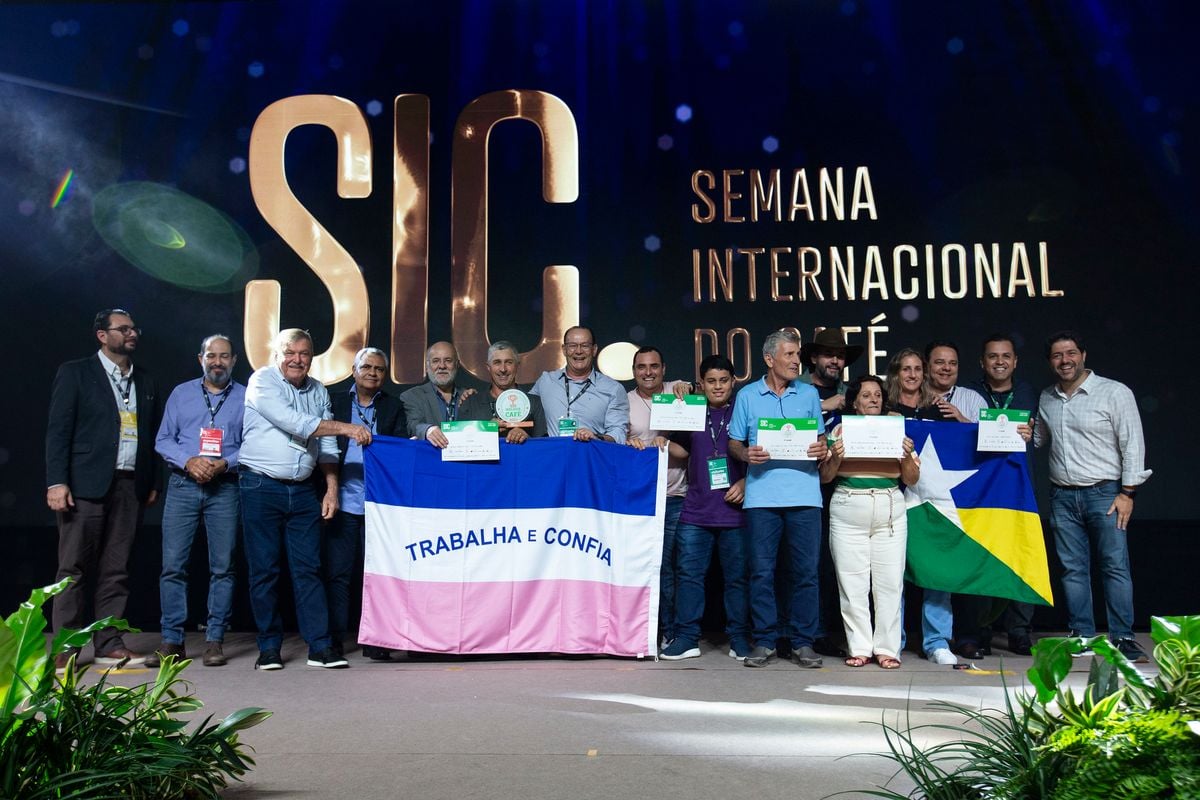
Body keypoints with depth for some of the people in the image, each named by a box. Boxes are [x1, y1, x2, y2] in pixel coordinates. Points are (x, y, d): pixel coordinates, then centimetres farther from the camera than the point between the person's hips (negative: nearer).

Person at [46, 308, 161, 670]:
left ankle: (109, 645, 11)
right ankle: (64, 649, 6)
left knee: (116, 570, 6)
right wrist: (56, 482, -11)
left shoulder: (145, 381, 16)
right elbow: (58, 430, -3)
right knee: (74, 569, 0)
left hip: (130, 487, 4)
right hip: (86, 485, -4)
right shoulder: (74, 373, 3)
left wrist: (153, 483, 10)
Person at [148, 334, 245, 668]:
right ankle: (172, 640, 7)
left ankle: (214, 640, 9)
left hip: (225, 488, -1)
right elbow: (163, 440, 8)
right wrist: (189, 461, -10)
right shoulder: (181, 393, 12)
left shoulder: (246, 397, 7)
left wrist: (225, 463, -15)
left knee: (222, 566, 1)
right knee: (173, 564, -2)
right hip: (182, 486, 1)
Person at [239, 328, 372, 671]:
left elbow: (327, 446, 14)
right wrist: (345, 428, -20)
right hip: (262, 488, -4)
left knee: (308, 569, 2)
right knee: (264, 570, 2)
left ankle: (320, 647, 3)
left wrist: (332, 489, 5)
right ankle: (269, 647, 12)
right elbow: (293, 422, -19)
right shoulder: (262, 381, -5)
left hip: (303, 490, 4)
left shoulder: (319, 391, 12)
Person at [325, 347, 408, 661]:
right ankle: (333, 641, 11)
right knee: (337, 573, 3)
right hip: (344, 501, 0)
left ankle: (374, 642, 9)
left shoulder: (394, 407, 12)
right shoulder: (335, 403, 11)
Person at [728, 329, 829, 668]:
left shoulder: (809, 394, 14)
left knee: (806, 570, 1)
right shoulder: (747, 396, 10)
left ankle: (803, 641, 11)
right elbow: (734, 443, 10)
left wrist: (822, 449, -6)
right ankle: (764, 641, 10)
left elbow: (821, 438, 16)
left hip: (804, 494, 1)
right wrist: (747, 454, -10)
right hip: (762, 494, -1)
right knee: (762, 570, 1)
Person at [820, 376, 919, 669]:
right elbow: (825, 477, 3)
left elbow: (912, 480, 9)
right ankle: (859, 647, 10)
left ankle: (887, 648, 10)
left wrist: (907, 455, -9)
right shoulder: (840, 430, 7)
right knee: (852, 582, 0)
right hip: (848, 513, -1)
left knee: (889, 581, 0)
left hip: (890, 512, 1)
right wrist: (836, 457, -15)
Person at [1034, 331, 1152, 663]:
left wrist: (1127, 492, -11)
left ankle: (1123, 638, 0)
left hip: (1104, 492, -4)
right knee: (1073, 569, 6)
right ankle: (1082, 636, 12)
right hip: (1062, 496, 5)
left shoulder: (1115, 393, -4)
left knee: (1116, 566, -5)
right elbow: (1039, 438, 24)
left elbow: (1133, 444, -6)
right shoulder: (1046, 399, 11)